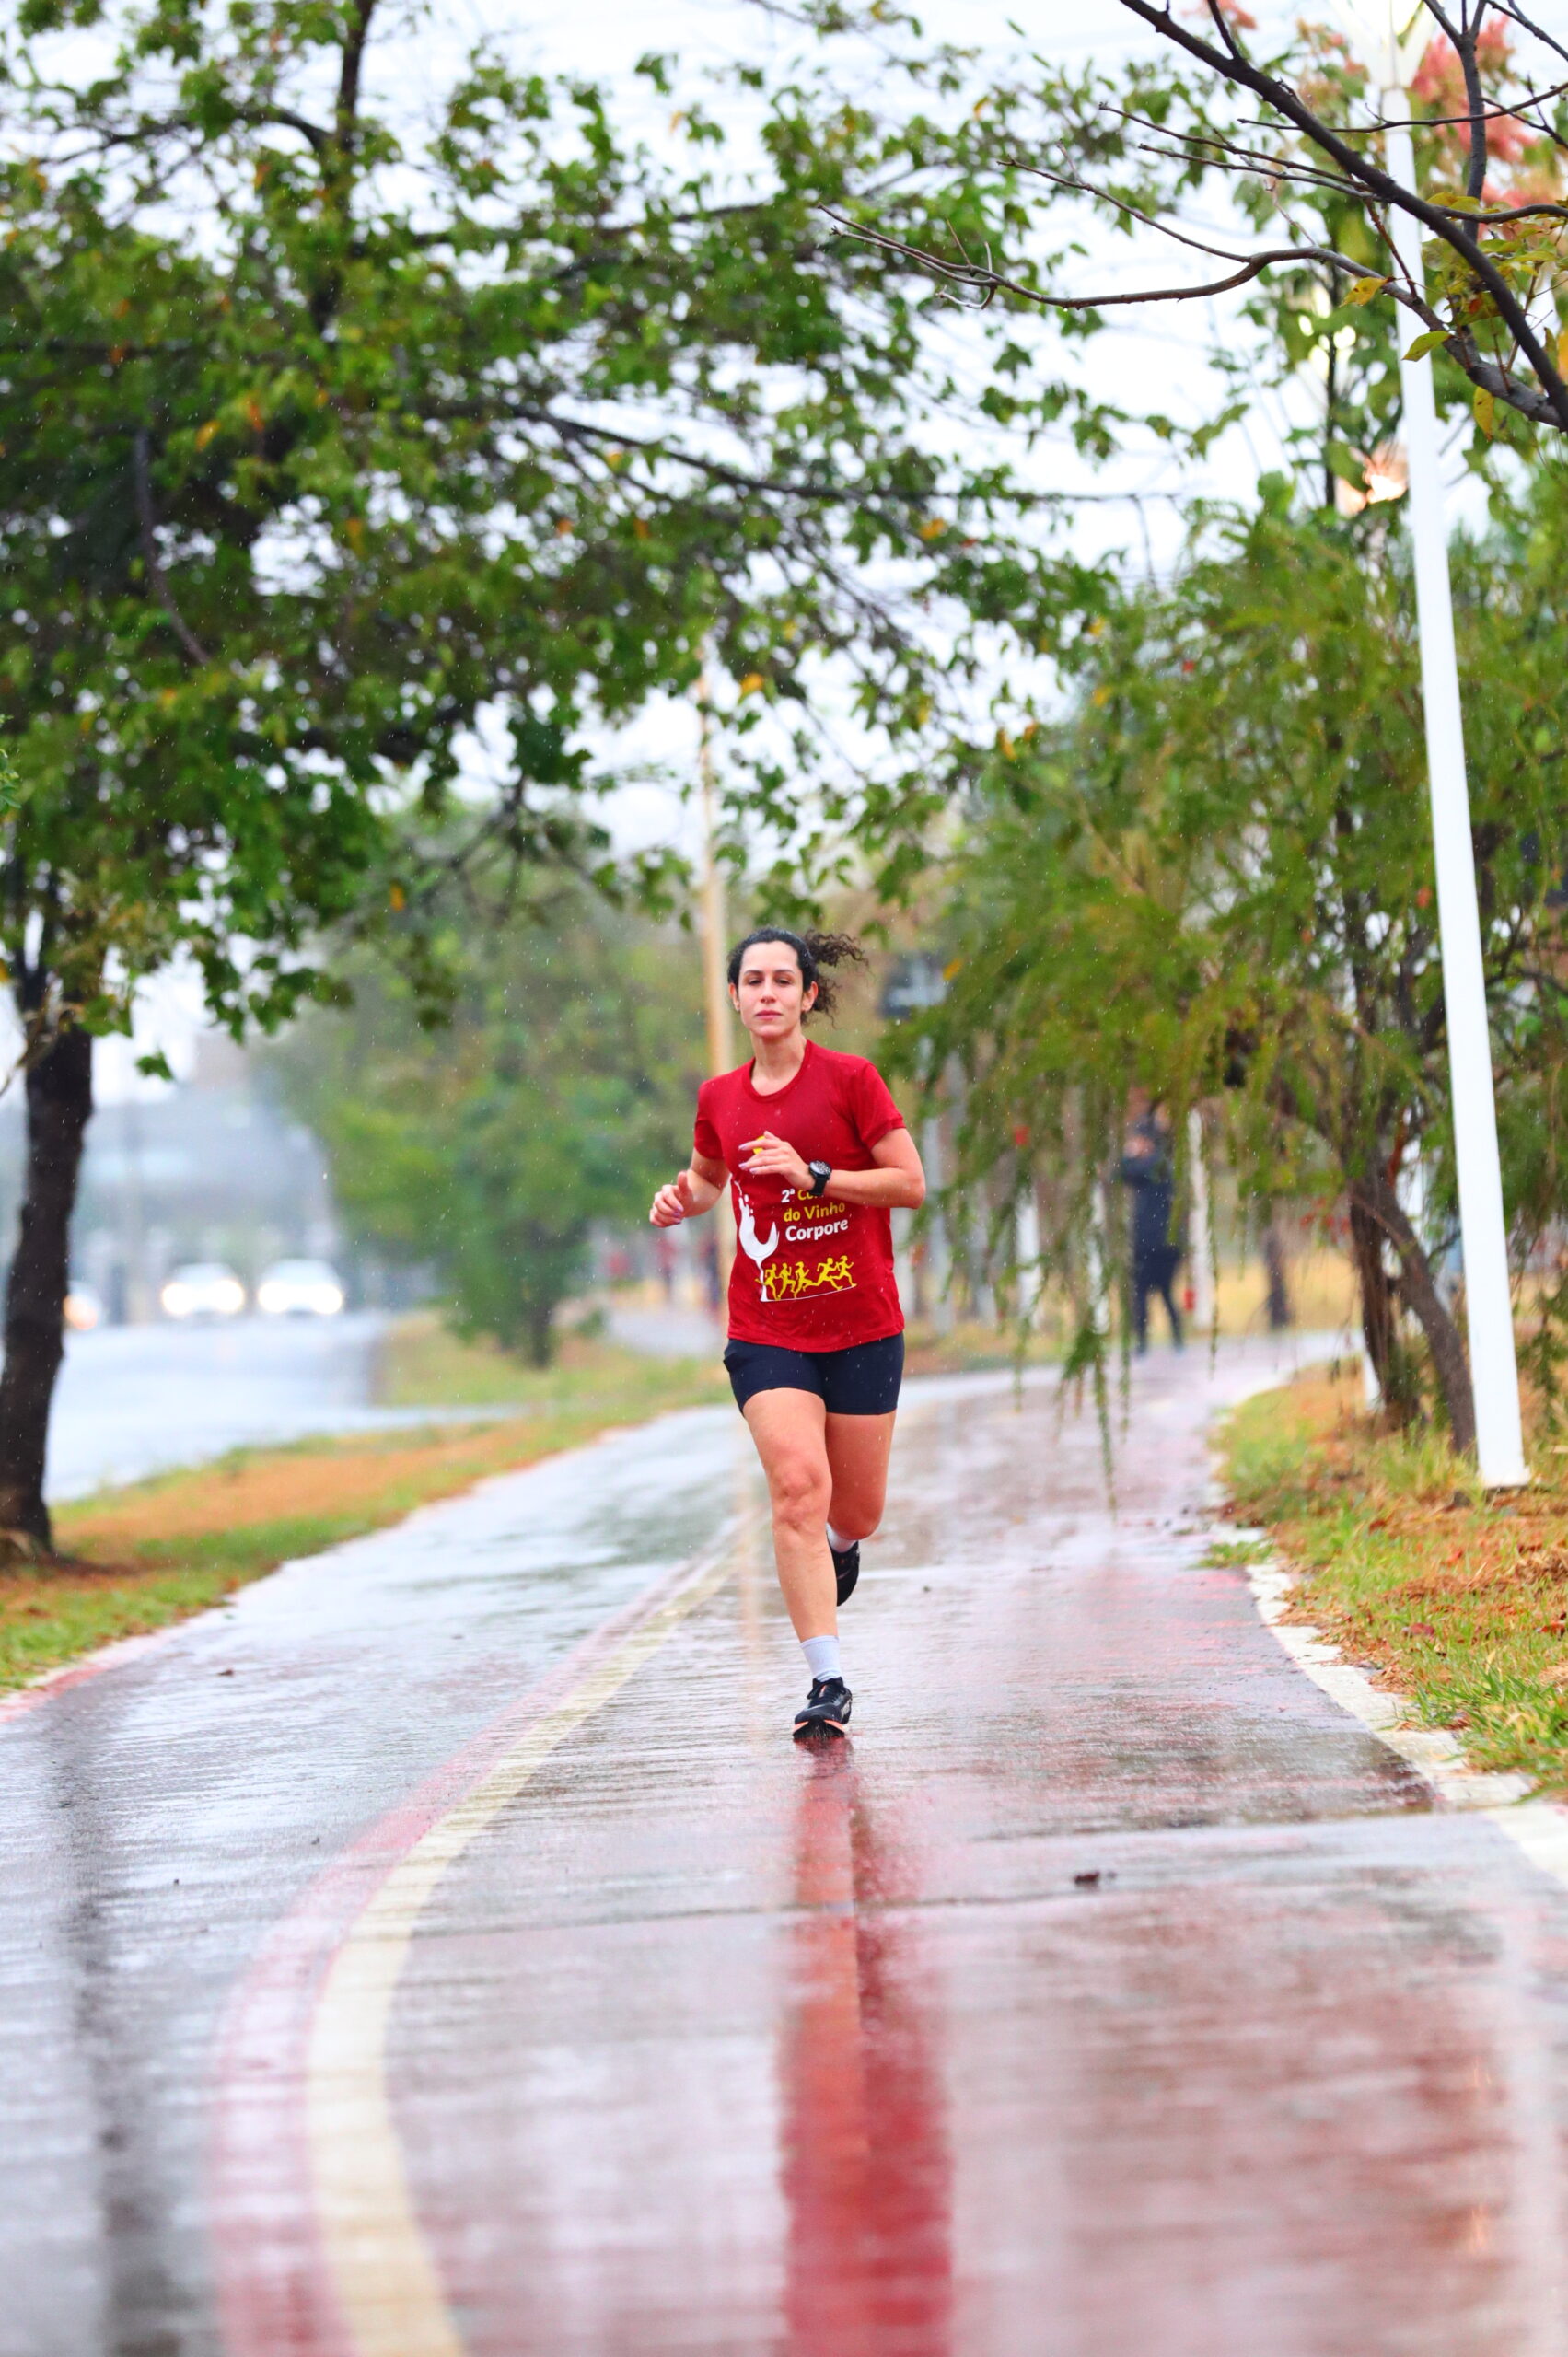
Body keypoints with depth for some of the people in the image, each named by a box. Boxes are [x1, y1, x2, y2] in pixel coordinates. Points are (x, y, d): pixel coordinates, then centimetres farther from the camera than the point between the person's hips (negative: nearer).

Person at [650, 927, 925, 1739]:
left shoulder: (850, 1078, -6)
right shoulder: (720, 1098, 5)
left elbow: (911, 1185, -8)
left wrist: (814, 1176, -18)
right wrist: (683, 1198, 3)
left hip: (861, 1328, -1)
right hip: (766, 1331, 1)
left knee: (856, 1514, 7)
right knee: (798, 1484, -19)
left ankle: (837, 1543, 48)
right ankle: (829, 1683, -16)